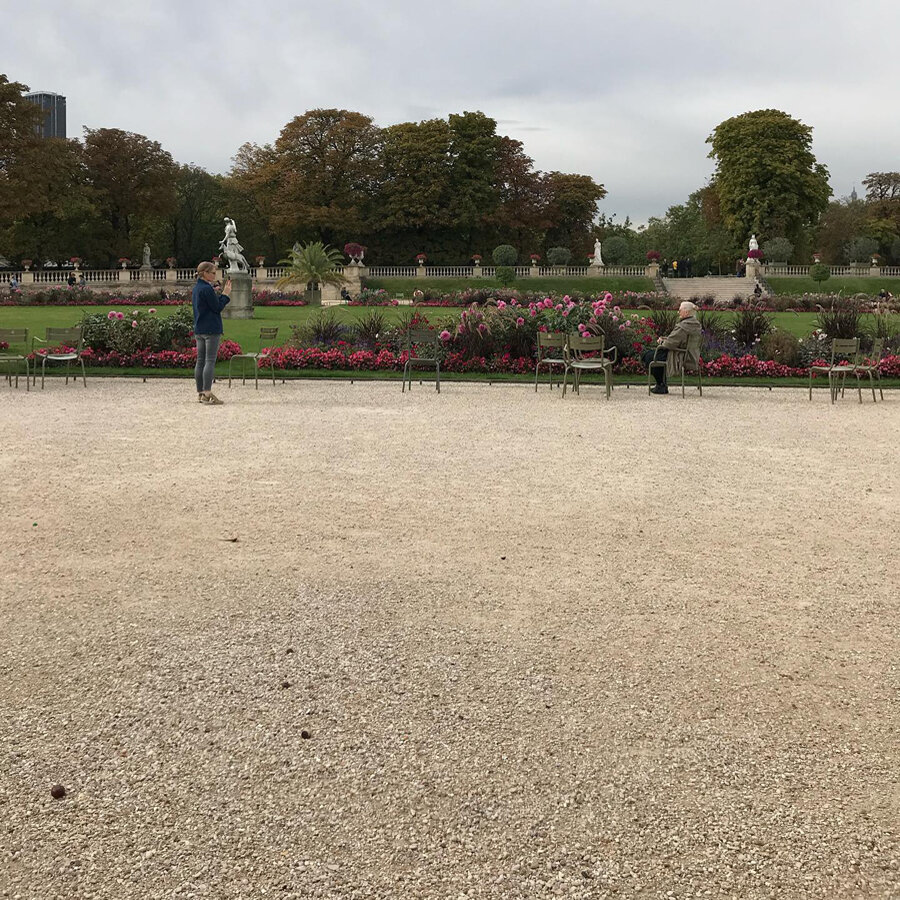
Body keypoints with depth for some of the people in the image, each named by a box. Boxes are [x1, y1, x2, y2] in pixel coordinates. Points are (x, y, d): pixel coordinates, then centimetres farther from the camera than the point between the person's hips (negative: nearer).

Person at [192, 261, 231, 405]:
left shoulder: (196, 288, 14)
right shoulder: (207, 289, -15)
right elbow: (218, 308, -12)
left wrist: (223, 294, 11)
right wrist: (225, 294, -3)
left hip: (199, 330, 9)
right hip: (211, 329, -9)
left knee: (200, 361, 9)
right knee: (210, 361, -8)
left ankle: (200, 393, 12)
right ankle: (207, 393, -12)